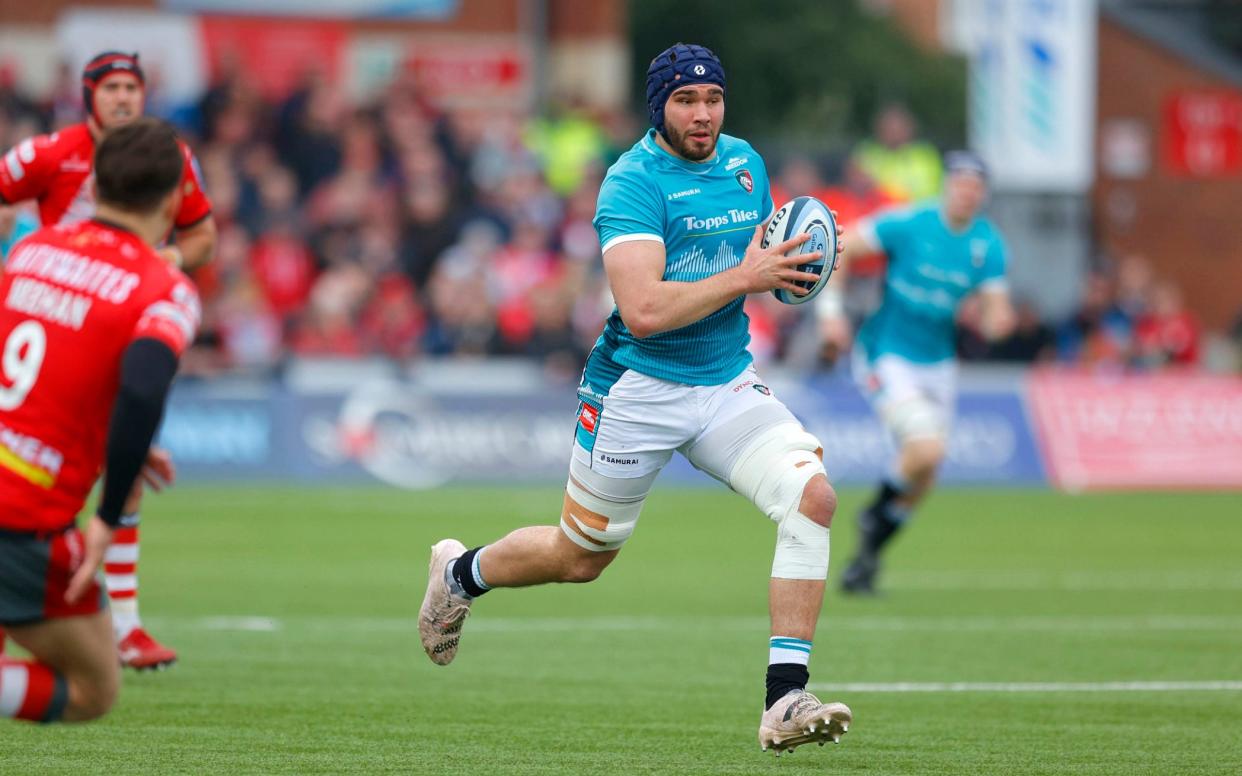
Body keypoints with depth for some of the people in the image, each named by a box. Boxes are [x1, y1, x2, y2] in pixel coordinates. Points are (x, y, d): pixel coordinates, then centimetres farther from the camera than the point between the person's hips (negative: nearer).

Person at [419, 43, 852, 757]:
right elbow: (645, 310, -28)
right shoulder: (634, 182, -17)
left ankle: (785, 702, -19)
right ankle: (460, 574, 44)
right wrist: (744, 277, -28)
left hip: (728, 383, 5)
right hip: (638, 389, -5)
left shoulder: (745, 162, 5)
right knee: (581, 557, 10)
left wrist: (791, 268, -1)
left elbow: (765, 256, 23)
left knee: (813, 497, -19)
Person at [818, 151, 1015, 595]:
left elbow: (993, 317, -3)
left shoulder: (988, 245, -2)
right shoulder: (910, 224, -15)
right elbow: (841, 249, -9)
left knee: (921, 481, 10)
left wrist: (997, 321, -26)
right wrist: (830, 308, -17)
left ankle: (866, 557, 31)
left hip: (936, 365, 6)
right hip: (885, 357, -6)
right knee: (926, 449, -24)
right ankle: (876, 514, 5)